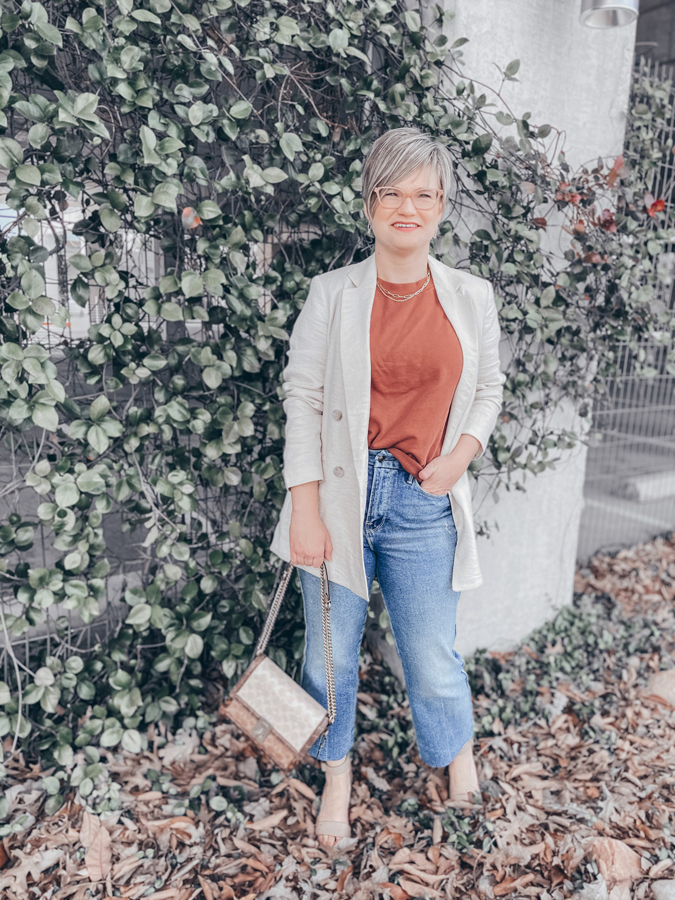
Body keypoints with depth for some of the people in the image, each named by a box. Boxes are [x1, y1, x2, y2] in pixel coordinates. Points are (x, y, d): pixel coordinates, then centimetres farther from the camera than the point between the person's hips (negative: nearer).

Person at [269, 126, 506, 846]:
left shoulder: (471, 297, 5)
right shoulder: (331, 294, -1)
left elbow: (487, 390, 15)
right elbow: (302, 399, -3)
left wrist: (461, 454, -4)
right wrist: (305, 509, -8)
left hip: (424, 500, 1)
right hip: (339, 494, 0)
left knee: (432, 657, 9)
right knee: (331, 652, 11)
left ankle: (458, 754, 42)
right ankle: (337, 777, 39)